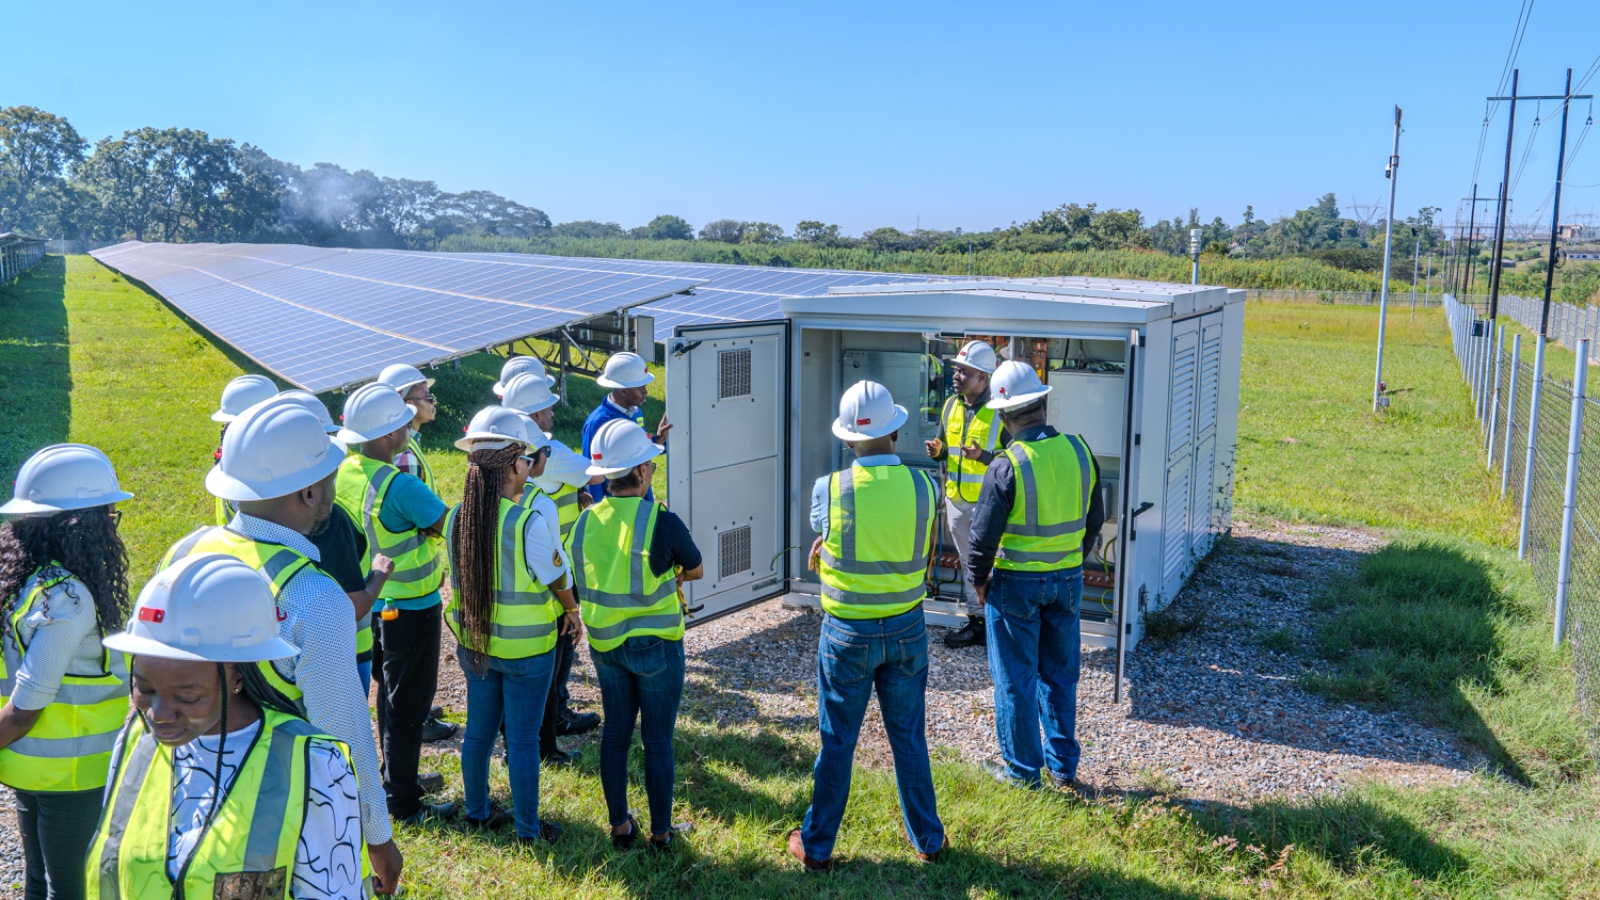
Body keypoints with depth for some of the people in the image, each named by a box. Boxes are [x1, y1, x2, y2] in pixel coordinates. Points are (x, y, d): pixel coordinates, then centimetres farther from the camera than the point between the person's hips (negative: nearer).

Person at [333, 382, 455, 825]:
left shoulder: (345, 471, -3)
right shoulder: (399, 485, -28)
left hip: (372, 602, 8)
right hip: (411, 607, -8)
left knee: (391, 693, 23)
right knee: (409, 702, 4)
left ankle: (397, 775, 39)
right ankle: (403, 802, 16)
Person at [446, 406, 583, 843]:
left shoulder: (457, 518, -7)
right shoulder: (529, 524, -24)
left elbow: (465, 577, 3)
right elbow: (557, 580, -11)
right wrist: (572, 613, 9)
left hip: (474, 643, 6)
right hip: (526, 648, -6)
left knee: (479, 730, 20)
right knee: (522, 739, 7)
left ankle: (478, 811, 37)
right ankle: (528, 828, 21)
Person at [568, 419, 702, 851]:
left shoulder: (585, 522, -6)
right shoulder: (662, 522, -20)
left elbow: (581, 588, 3)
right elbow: (695, 570, -3)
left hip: (604, 645, 5)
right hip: (656, 646, -4)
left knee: (615, 731, 18)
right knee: (657, 740, 9)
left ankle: (620, 825, 29)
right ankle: (661, 831, 21)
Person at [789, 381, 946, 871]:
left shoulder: (828, 490, -16)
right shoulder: (923, 486, -9)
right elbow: (924, 555, 6)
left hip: (847, 633, -2)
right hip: (907, 630, 2)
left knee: (837, 743, 11)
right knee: (910, 739, 18)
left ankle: (816, 846, 25)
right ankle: (927, 839, 32)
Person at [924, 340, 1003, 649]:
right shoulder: (950, 405, 7)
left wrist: (982, 456, -27)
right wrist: (938, 451, -4)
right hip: (955, 500, 7)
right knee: (968, 564, 16)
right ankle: (976, 621, 28)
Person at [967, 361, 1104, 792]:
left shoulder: (1006, 467, -20)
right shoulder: (1078, 451, -4)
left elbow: (984, 535, -15)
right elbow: (1094, 520, 7)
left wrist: (979, 580, 1)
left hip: (1016, 583, -5)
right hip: (1068, 579, 5)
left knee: (1016, 679, 8)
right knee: (1060, 675, 17)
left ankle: (1022, 770, 19)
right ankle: (1064, 767, 27)